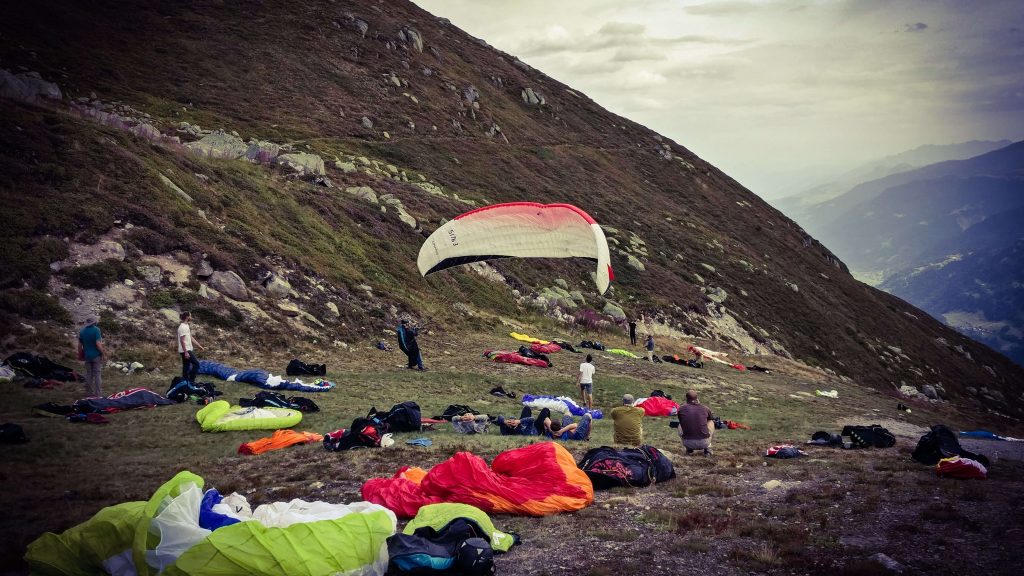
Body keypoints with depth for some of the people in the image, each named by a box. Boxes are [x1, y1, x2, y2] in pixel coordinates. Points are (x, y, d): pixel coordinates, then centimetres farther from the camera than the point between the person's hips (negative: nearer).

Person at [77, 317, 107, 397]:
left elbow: (80, 345, 7)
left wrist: (80, 355, 20)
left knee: (88, 374, 12)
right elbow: (98, 344, -20)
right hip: (96, 356, -5)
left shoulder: (82, 332, 4)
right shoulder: (96, 330, -13)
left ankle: (89, 393, 18)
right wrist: (104, 354, -14)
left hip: (87, 356, 5)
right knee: (97, 374, 0)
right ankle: (98, 393, 0)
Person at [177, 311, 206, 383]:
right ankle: (191, 380, -7)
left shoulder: (187, 326, 15)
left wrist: (201, 347, 20)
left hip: (188, 350, 10)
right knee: (196, 363, -11)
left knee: (186, 366, 11)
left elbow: (191, 338, 20)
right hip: (185, 351, -10)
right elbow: (182, 340, -20)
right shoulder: (182, 327, -16)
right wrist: (186, 352, -24)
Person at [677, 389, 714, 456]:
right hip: (704, 443, 0)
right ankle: (707, 448, 18)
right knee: (711, 422, 26)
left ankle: (689, 449, 18)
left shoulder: (681, 409, 1)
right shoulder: (705, 408, 2)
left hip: (687, 443, 0)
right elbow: (711, 419, 27)